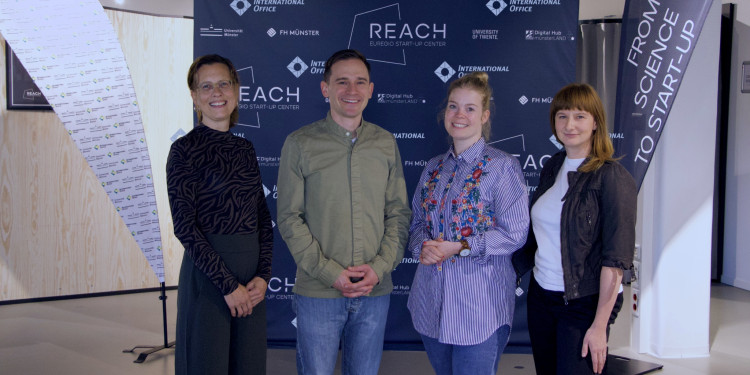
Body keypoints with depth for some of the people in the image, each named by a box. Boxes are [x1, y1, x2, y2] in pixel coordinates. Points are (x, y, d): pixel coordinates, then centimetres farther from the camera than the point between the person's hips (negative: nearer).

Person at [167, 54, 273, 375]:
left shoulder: (245, 149, 10)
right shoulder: (185, 149, -7)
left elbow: (263, 218, 9)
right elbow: (185, 226, -13)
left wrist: (263, 275, -4)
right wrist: (228, 285, -14)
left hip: (251, 274, 5)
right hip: (208, 273, -5)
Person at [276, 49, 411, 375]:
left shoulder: (386, 143, 6)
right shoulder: (300, 143, -3)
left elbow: (399, 213, 6)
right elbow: (289, 219, -5)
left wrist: (380, 267, -8)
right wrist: (330, 273, -13)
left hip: (375, 290, 3)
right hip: (318, 291, -2)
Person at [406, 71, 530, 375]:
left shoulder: (502, 166, -8)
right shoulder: (434, 167, 11)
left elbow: (515, 233, -12)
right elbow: (417, 222, 13)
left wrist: (459, 248, -20)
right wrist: (423, 246, -9)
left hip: (479, 305, -5)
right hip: (432, 302, 6)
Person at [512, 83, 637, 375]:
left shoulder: (612, 178, -12)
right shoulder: (551, 168, 7)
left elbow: (615, 258, -16)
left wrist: (600, 325, -18)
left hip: (584, 303, -6)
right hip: (540, 296, 6)